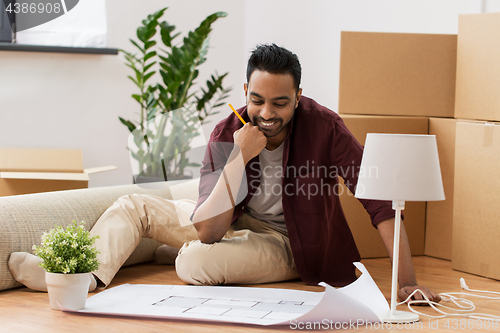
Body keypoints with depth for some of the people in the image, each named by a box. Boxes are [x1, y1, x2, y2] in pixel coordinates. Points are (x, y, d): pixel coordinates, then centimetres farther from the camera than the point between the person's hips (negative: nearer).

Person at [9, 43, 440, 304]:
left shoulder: (323, 127, -25)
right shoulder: (226, 136, -17)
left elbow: (380, 201, -26)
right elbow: (207, 229, -24)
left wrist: (408, 281, -33)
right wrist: (239, 158, -35)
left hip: (284, 243, -5)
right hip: (230, 224, 5)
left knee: (195, 264, -32)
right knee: (132, 206, -7)